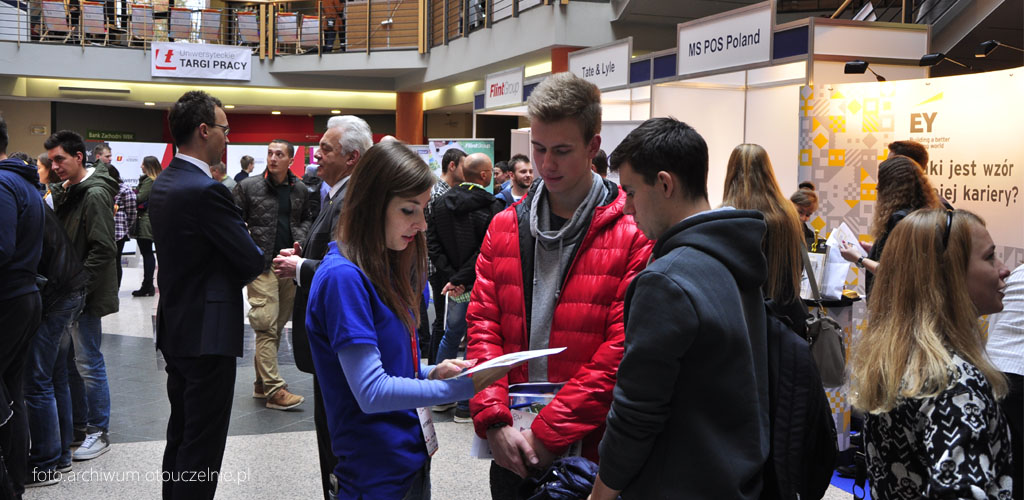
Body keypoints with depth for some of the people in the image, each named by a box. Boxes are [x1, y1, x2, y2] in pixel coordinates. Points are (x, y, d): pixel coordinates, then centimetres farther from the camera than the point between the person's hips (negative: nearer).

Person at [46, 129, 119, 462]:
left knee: (89, 363, -1)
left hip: (86, 296, -8)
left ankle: (99, 433, 10)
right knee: (72, 360, 15)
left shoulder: (95, 195, -15)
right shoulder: (63, 192, 12)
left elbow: (102, 250, -20)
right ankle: (80, 423, 28)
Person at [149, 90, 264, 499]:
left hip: (175, 328, 10)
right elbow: (252, 261, -17)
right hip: (208, 332, -10)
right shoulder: (206, 190, -20)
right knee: (203, 445, -1)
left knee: (181, 435, 20)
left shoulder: (162, 184, 9)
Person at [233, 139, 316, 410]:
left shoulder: (300, 189, 9)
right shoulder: (248, 187, 1)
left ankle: (262, 384, 22)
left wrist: (300, 239, 2)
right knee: (266, 325, -9)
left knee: (278, 326, 11)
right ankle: (274, 390, -10)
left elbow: (309, 218, 20)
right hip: (261, 265, -4)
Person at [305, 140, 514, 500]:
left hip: (414, 461, 9)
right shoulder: (344, 276, -20)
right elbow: (371, 392, -23)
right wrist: (464, 387, -21)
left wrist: (432, 372, -4)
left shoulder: (382, 269, 8)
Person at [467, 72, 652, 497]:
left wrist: (550, 433, -14)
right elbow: (482, 327, 3)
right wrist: (494, 421, -8)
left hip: (588, 448, -4)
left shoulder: (633, 234, -10)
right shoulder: (504, 228, 6)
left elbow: (622, 349, -14)